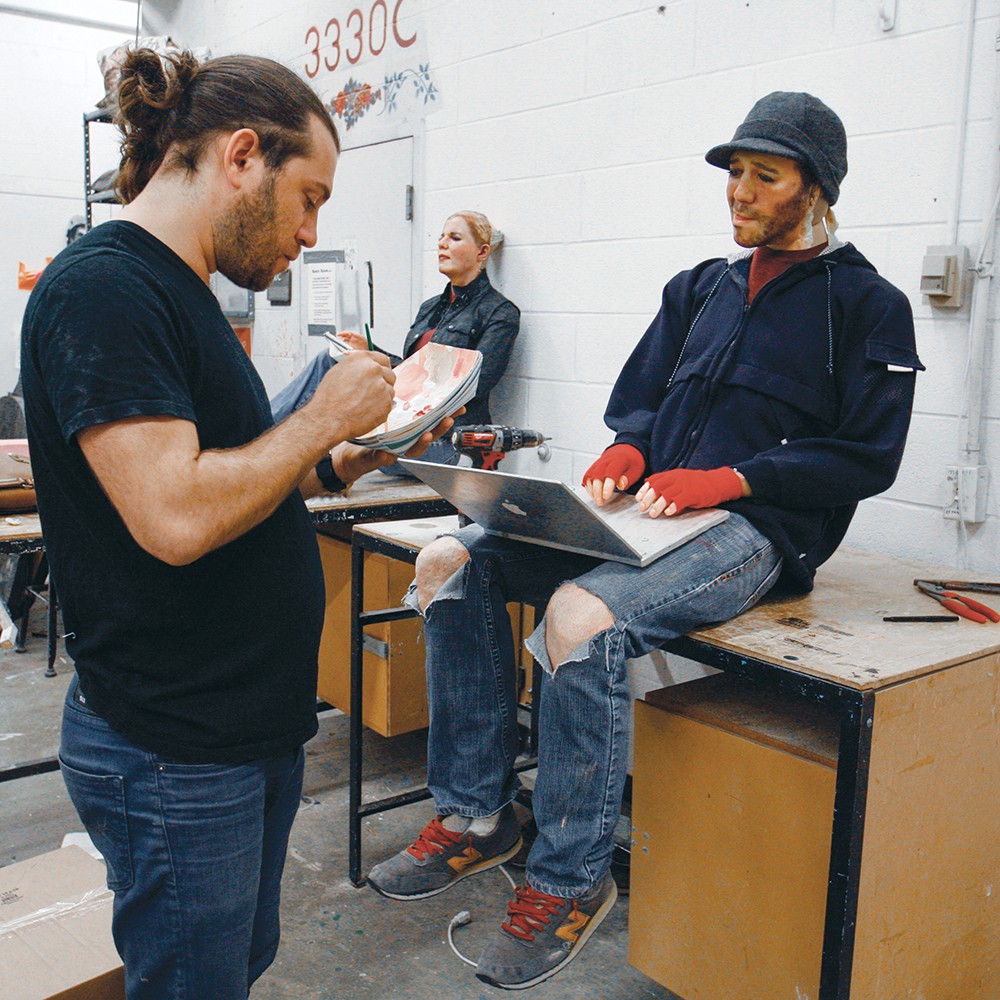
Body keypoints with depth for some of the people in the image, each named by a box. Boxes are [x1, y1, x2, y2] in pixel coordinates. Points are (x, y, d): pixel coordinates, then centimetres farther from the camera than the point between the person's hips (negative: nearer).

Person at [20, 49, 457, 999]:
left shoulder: (181, 294, 12)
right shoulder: (102, 289, -19)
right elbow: (175, 518, -28)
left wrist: (348, 461, 4)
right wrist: (325, 418, -17)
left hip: (252, 725, 9)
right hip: (171, 754, -9)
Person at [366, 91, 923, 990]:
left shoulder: (868, 305, 4)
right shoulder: (701, 288, 20)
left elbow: (867, 458, -5)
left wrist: (727, 479, -15)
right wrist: (626, 451, -4)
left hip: (756, 532, -6)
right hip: (648, 505, 7)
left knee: (582, 613, -35)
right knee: (449, 562, -10)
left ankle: (572, 879, -15)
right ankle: (476, 816, -3)